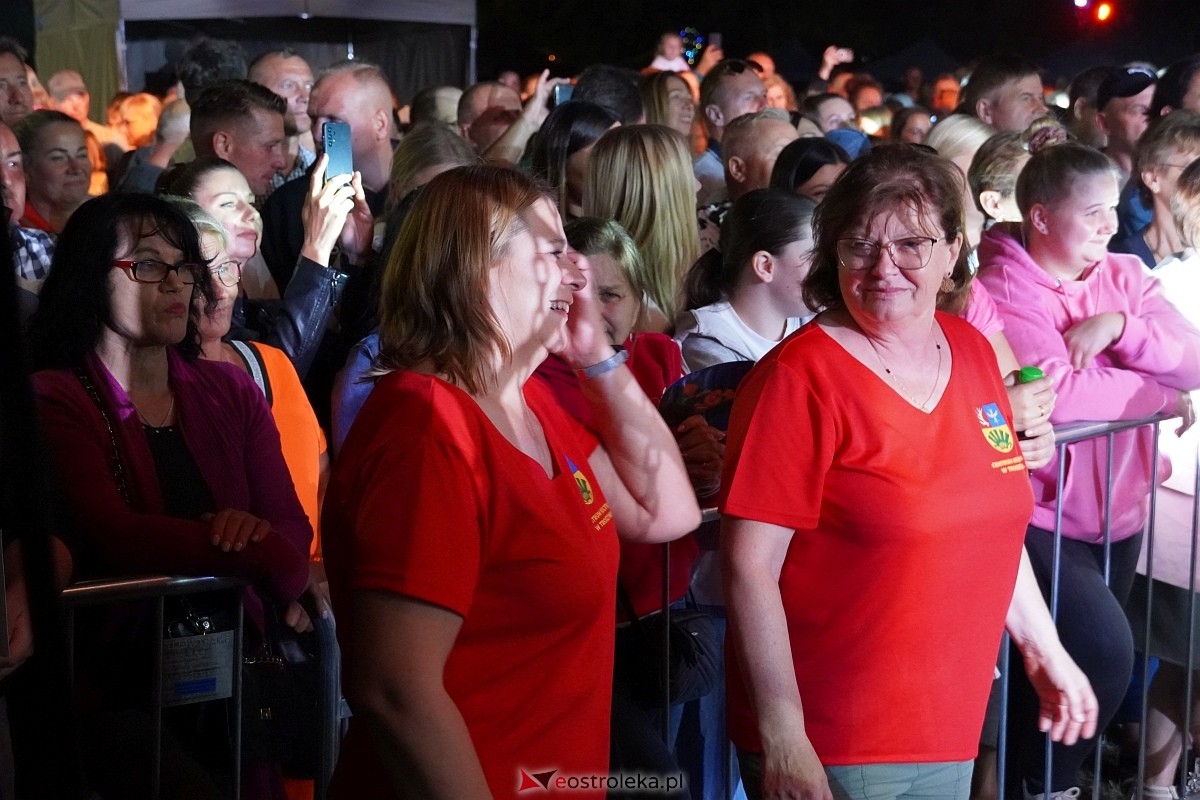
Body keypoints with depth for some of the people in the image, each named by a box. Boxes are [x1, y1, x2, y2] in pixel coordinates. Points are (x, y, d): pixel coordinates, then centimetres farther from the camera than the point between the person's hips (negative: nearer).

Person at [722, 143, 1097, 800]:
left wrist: (1045, 651, 19)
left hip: (951, 730, 7)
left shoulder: (971, 353, 5)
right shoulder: (799, 377, -15)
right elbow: (750, 568, -18)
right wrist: (782, 741, -19)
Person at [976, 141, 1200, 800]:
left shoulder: (1125, 277, 6)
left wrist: (1121, 326, -20)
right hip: (1039, 517, -7)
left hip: (1117, 513, 8)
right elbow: (1058, 391, -26)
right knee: (1103, 649, -21)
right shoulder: (1002, 288, -14)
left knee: (1095, 655, 16)